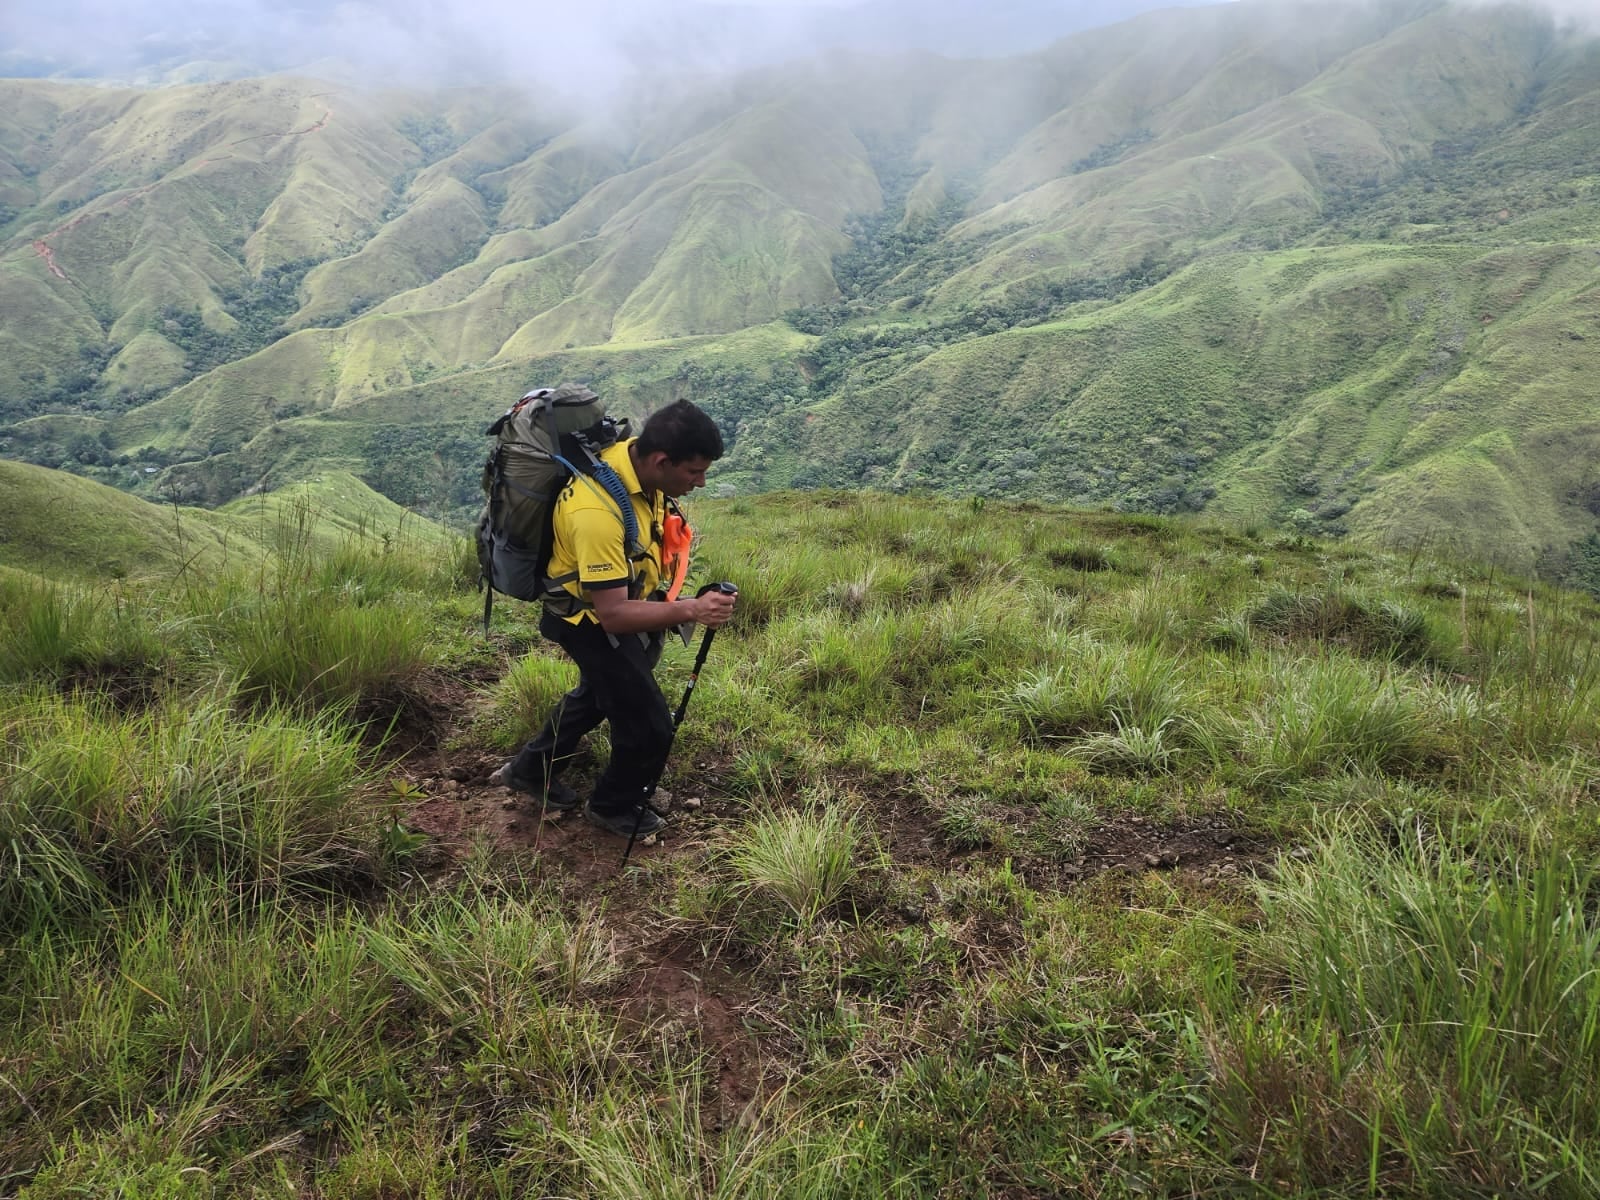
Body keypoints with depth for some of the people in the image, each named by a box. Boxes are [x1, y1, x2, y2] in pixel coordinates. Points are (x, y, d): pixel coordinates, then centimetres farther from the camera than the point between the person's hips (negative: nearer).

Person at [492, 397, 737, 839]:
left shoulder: (634, 458, -15)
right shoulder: (598, 512, -41)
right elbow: (613, 615, -39)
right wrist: (690, 609, -45)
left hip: (624, 600, 9)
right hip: (591, 620, -9)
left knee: (598, 692, 31)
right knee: (648, 726, 0)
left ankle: (530, 770, 52)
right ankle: (614, 807, 29)